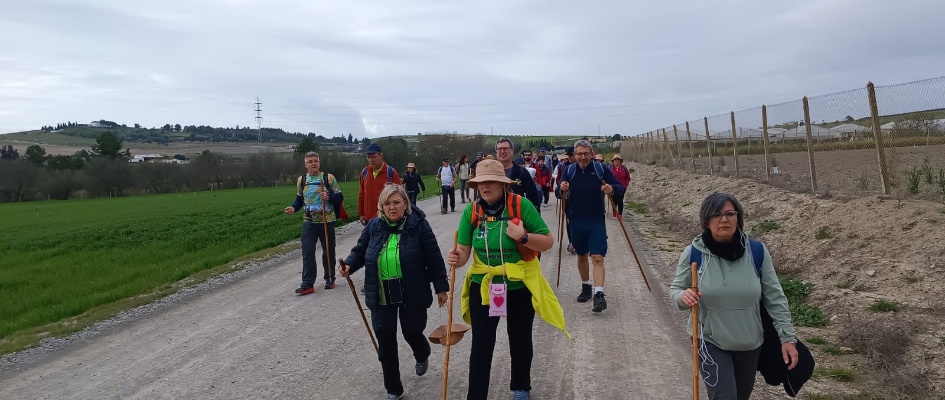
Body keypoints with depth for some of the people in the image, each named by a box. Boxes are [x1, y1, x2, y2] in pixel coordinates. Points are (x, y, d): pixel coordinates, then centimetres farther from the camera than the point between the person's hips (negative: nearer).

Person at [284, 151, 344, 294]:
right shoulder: (301, 180, 8)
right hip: (308, 222, 2)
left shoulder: (329, 178, -2)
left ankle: (330, 279, 25)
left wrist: (329, 198, -21)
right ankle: (308, 284, -2)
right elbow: (299, 199, 17)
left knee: (328, 251, 9)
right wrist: (293, 208, -3)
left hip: (327, 221, -2)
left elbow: (340, 196, -1)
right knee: (307, 252, -5)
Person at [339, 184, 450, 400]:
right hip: (381, 296, 3)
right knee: (385, 342, 3)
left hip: (411, 294, -2)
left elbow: (434, 258, -6)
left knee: (412, 333, 13)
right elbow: (360, 251, 10)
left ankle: (422, 356, 52)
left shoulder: (418, 224, -10)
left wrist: (441, 287, -4)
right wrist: (349, 265, -11)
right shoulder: (374, 226, 0)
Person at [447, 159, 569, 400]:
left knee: (520, 341, 18)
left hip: (520, 286, -1)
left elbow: (548, 242, -14)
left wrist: (524, 237, -31)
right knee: (481, 344, 4)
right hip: (483, 285, 1)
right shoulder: (471, 211, -6)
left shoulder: (521, 205, -16)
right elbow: (465, 248, -6)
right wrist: (458, 258, -28)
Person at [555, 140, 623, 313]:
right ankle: (585, 287, 35)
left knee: (598, 257, -12)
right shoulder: (569, 170, -1)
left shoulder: (601, 169, -5)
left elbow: (619, 187, -1)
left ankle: (599, 295, -14)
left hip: (597, 221, -2)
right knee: (581, 255, 17)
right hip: (576, 221, 3)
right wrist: (561, 190, -22)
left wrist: (611, 189, -24)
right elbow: (558, 194, 2)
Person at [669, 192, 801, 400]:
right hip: (711, 342, -3)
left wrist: (787, 337, -4)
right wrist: (683, 296, -25)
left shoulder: (757, 251, -11)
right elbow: (675, 289, -2)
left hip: (750, 343, 3)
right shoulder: (693, 253, -14)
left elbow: (774, 298, -2)